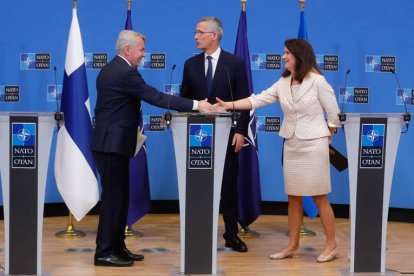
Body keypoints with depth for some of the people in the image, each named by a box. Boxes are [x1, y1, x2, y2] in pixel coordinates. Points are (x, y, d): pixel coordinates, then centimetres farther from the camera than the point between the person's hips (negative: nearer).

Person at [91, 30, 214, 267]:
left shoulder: (109, 70, 15)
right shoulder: (126, 73, -17)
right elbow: (156, 97, -21)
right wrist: (196, 105, -19)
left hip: (110, 141, 10)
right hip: (113, 143, -10)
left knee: (119, 196, 13)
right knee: (113, 197, -5)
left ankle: (117, 247, 19)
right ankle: (104, 252, 0)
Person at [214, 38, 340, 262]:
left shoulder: (317, 81, -12)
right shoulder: (283, 83, 5)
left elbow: (334, 113, -6)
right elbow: (258, 100, 0)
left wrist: (326, 139, 2)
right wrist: (228, 105, -9)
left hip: (314, 145, -6)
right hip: (291, 145, 6)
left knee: (319, 196, -1)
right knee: (293, 197, 9)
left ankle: (331, 245, 9)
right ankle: (292, 245, 17)